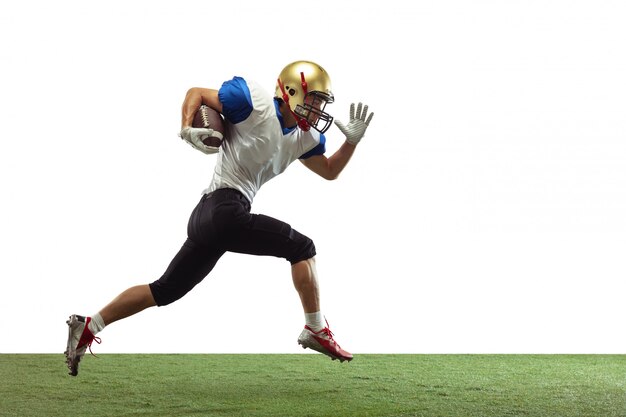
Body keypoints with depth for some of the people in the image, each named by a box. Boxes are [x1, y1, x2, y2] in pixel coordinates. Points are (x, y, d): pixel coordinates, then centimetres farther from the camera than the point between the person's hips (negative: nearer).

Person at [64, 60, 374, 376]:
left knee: (166, 290, 13)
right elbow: (196, 93, 2)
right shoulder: (255, 104, -8)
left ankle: (88, 327, 16)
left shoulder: (305, 138, 15)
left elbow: (330, 171, 27)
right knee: (301, 247, -2)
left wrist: (352, 141, 12)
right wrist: (187, 129, -14)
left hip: (207, 216, 9)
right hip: (225, 210, -9)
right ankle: (316, 330, 4)